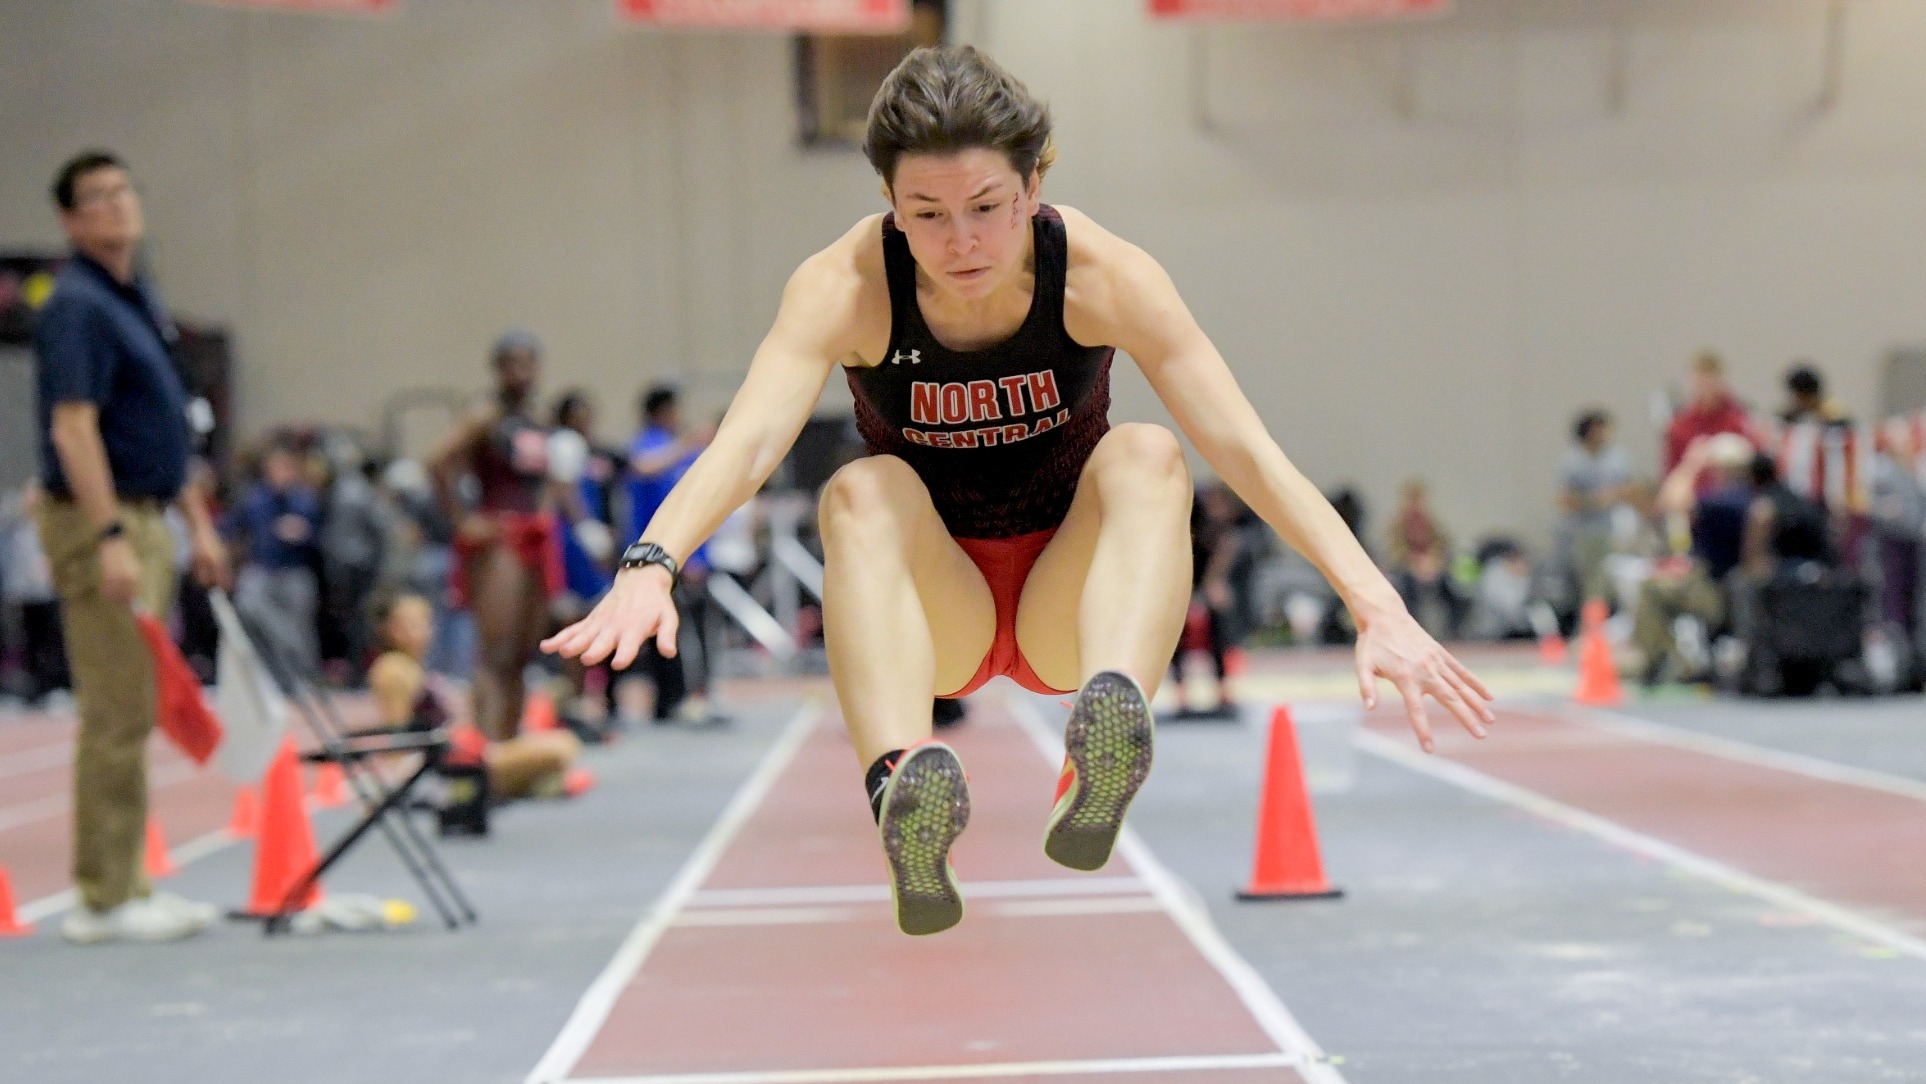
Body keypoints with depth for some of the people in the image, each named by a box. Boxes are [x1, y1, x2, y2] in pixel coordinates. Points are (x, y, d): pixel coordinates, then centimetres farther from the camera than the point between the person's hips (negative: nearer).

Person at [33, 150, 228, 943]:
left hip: (146, 520, 9)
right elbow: (73, 429, -21)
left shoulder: (140, 300, 16)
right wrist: (111, 539, -27)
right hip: (99, 523, -9)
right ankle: (104, 899, -4)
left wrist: (198, 521, 21)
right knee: (116, 716, -8)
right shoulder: (77, 307, -13)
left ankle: (125, 884, 16)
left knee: (131, 715, 11)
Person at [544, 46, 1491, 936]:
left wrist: (1378, 609, -34)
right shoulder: (847, 285, -17)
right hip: (932, 619, 0)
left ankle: (1098, 780, -54)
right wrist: (650, 564, -52)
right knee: (863, 492, -31)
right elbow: (747, 442, -32)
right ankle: (904, 790, -56)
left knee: (1146, 457, -29)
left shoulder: (1102, 276, -16)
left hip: (1070, 607, 0)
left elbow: (1245, 450, -23)